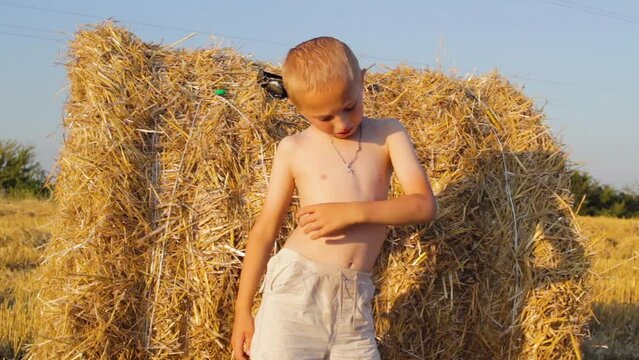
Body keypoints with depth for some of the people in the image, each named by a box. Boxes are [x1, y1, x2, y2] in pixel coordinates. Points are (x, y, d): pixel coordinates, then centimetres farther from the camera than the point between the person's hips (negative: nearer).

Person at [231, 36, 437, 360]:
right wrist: (242, 311, 5)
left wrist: (352, 212, -16)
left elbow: (424, 205, -3)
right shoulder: (294, 149, 4)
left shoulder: (389, 135, 7)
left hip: (354, 300, 2)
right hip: (296, 289, -2)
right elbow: (265, 230, 6)